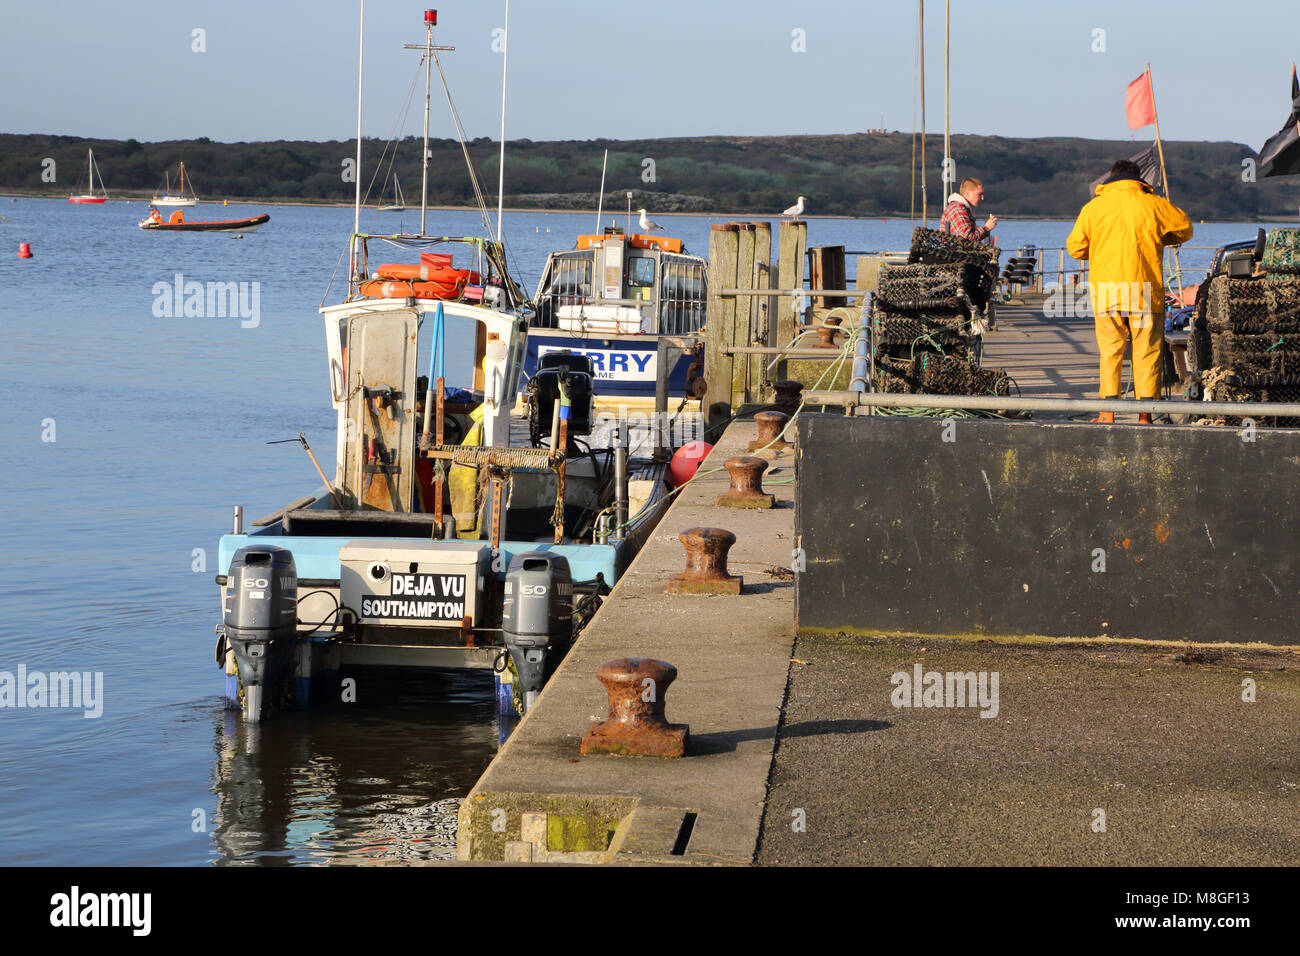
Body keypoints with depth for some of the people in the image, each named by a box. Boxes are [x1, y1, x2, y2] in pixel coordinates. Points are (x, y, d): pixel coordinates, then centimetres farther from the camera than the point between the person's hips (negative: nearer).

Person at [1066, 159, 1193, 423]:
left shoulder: (1092, 208, 4)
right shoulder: (1154, 205, 3)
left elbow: (1075, 248, 10)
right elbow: (1185, 229, 17)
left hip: (1105, 292, 1)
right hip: (1145, 292, -1)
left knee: (1110, 352, 7)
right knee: (1146, 352, 5)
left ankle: (1108, 413, 2)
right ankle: (1144, 415, 4)